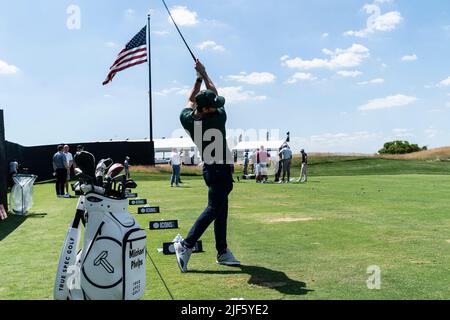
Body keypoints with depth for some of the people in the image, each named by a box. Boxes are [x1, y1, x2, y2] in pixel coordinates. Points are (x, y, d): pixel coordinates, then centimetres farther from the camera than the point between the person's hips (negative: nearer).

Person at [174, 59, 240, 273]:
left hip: (210, 168, 8)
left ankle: (222, 252, 19)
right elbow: (215, 91, 1)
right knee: (213, 209, -5)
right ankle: (186, 245, -6)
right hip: (221, 169, -8)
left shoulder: (186, 118, -5)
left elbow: (190, 101, 19)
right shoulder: (219, 117, -17)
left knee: (221, 209, 13)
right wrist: (203, 73, 11)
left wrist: (198, 79, 20)